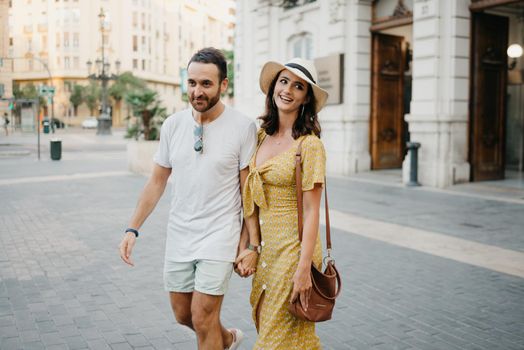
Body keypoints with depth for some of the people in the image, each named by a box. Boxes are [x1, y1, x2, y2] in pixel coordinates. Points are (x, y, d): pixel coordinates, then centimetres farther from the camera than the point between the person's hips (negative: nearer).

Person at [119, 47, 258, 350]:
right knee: (183, 315, 16)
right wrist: (133, 229, 5)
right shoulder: (173, 125, 1)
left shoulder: (243, 127, -11)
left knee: (202, 318, -5)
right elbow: (157, 182, 9)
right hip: (179, 236, 5)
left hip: (219, 236, -5)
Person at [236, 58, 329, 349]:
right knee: (265, 323, 20)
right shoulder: (262, 136, 6)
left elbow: (312, 210, -16)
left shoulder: (309, 144, -15)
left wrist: (304, 268, -19)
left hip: (294, 248, -7)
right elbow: (255, 200, 10)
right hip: (267, 247, 7)